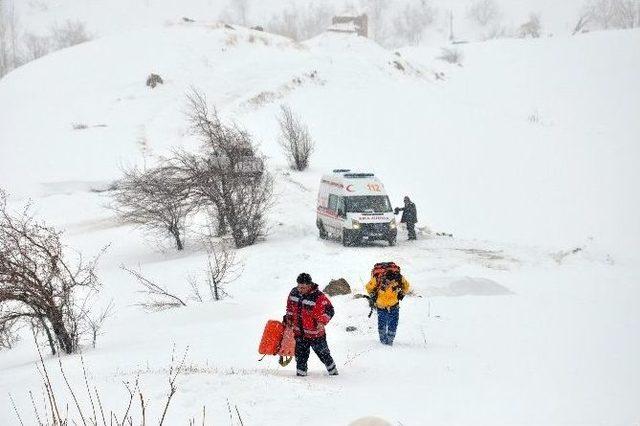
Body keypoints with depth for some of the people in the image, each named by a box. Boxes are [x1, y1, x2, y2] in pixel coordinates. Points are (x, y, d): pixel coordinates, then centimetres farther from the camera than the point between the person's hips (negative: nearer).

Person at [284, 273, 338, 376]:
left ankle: (332, 371, 30)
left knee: (323, 353, 11)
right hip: (299, 332, 4)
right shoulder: (294, 293, -3)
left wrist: (322, 322, -30)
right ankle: (300, 372, 19)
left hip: (315, 334, -4)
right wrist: (288, 319, 13)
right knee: (300, 354, 7)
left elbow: (329, 310, -18)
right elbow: (290, 307, 16)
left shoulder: (318, 297, -22)